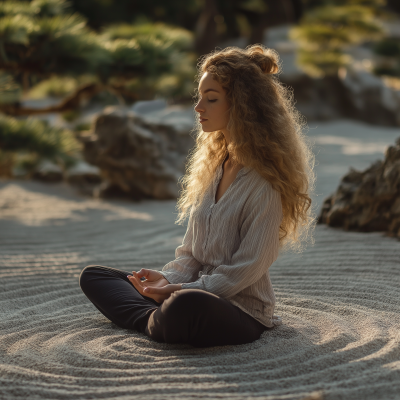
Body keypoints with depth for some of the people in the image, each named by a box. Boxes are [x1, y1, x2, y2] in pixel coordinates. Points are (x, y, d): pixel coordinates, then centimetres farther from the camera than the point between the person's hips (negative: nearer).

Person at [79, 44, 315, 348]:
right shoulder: (213, 167, 13)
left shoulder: (265, 181, -15)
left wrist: (177, 290, -20)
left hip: (242, 311, -8)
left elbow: (245, 270, -18)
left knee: (187, 305, -42)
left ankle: (154, 324, -9)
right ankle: (155, 318, -13)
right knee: (93, 276, 11)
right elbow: (191, 253, 13)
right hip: (200, 291, 8)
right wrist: (168, 279, -7)